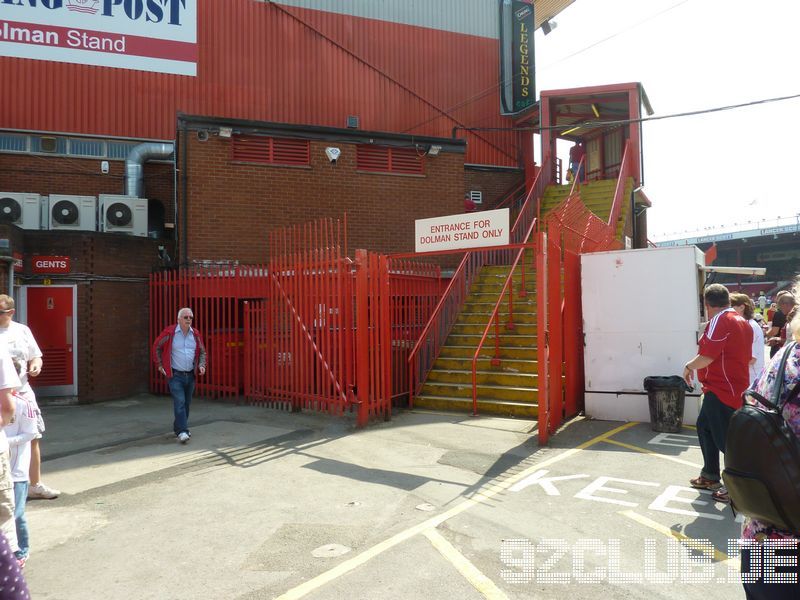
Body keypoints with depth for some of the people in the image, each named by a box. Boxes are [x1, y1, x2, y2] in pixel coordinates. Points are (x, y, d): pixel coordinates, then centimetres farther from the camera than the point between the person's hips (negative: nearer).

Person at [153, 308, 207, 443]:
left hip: (190, 375, 5)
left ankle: (179, 427, 28)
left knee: (187, 403, 12)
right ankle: (182, 432, -14)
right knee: (179, 402, -14)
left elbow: (202, 352, 15)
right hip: (175, 375, -5)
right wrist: (160, 365, 2)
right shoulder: (169, 332, -9)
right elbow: (156, 347, 4)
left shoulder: (195, 334, 3)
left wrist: (201, 365, 0)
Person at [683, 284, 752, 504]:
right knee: (704, 427, 20)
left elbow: (706, 356, -25)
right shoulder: (742, 322, 12)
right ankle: (710, 476, 30)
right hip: (736, 386, 10)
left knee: (725, 439, -1)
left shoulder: (720, 321, -17)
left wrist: (689, 366, -6)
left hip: (721, 392, -10)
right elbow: (749, 358, 20)